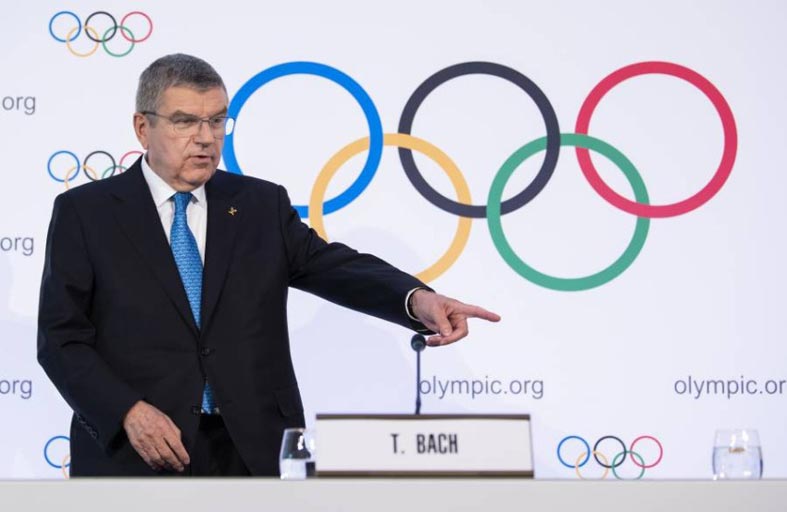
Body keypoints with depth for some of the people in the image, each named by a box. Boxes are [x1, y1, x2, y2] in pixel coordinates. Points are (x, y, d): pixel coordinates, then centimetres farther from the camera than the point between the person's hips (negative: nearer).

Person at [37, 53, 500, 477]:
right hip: (135, 456, -2)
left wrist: (416, 299, -24)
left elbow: (332, 266, -4)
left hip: (255, 454, 2)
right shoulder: (85, 212, 2)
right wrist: (128, 411, -18)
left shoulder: (262, 205, 9)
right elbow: (62, 338, -2)